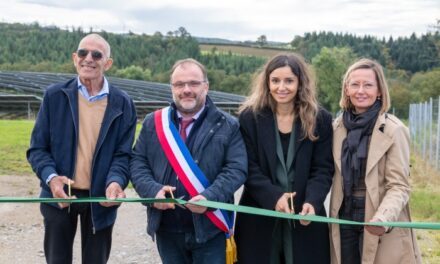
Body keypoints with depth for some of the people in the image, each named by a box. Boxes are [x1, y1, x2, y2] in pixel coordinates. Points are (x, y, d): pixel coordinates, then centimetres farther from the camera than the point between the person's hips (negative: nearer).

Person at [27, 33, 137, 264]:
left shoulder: (122, 103, -1)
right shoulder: (55, 96, -2)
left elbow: (123, 153, -3)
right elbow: (38, 148, -1)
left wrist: (115, 182, -23)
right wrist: (51, 178, -21)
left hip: (101, 198, 0)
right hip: (60, 195, 0)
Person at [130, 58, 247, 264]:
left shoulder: (227, 126, -1)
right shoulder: (153, 123, 8)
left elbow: (236, 168, -7)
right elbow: (137, 162, 6)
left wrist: (210, 197, -22)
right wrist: (153, 191, -13)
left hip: (209, 228, -2)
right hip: (167, 228, 3)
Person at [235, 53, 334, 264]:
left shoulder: (320, 120, 2)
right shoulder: (250, 117, 0)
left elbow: (323, 169, -1)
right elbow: (249, 168, -5)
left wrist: (312, 202, -19)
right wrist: (273, 197, -20)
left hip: (304, 215, 1)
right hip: (259, 217, 0)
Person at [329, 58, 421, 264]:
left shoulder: (394, 129, -10)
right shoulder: (338, 126, 4)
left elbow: (399, 186, -13)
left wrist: (382, 219, -29)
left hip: (380, 225, -4)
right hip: (344, 220, 4)